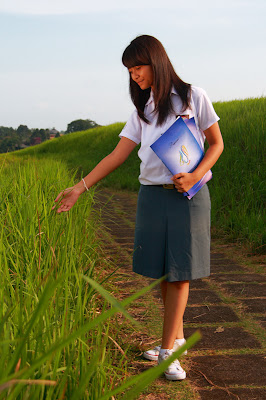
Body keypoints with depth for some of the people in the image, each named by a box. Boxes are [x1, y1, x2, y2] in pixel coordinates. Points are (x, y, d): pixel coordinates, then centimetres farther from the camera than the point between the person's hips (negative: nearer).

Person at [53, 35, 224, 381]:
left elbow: (216, 144, 2)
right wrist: (80, 187, 0)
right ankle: (177, 335, 20)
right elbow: (118, 155, 7)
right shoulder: (143, 110, 11)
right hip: (151, 196, 4)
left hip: (188, 195, -4)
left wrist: (195, 175, -16)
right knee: (161, 271, 5)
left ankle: (167, 349, -1)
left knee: (179, 272, -4)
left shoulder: (193, 97, -2)